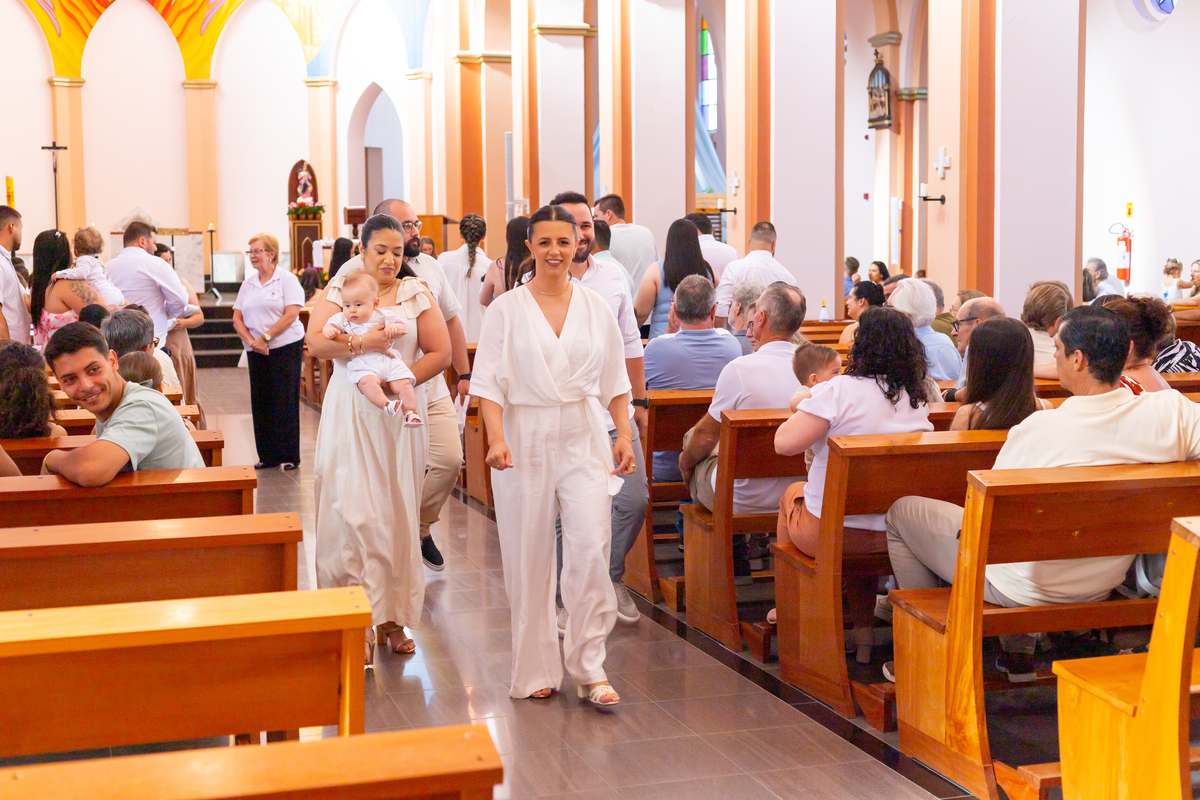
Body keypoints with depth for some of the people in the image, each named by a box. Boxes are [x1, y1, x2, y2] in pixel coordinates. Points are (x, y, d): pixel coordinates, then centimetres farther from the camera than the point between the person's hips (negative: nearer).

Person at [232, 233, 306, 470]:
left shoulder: (287, 280, -3)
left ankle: (289, 456, 3)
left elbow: (291, 315, -13)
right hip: (256, 352, 6)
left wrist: (265, 337, -15)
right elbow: (237, 318, 9)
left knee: (284, 403, -4)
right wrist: (251, 341, -8)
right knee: (260, 403, 5)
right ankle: (268, 456, 12)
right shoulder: (248, 284, 14)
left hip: (285, 347, -6)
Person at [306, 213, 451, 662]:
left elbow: (440, 353, 1)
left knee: (398, 512, 4)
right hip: (351, 414, -1)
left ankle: (393, 616, 14)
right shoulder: (340, 288, 6)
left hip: (400, 413, 1)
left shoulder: (416, 295, 7)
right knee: (352, 511, -9)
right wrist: (361, 343, -21)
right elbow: (316, 342, -6)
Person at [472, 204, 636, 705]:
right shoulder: (507, 309, 0)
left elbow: (614, 381, 13)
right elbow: (490, 382, -4)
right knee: (529, 556, 4)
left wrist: (625, 435, 3)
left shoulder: (595, 307, 8)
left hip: (584, 440, 2)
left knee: (591, 548, -9)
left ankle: (589, 668, 2)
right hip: (526, 441, -1)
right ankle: (536, 668, 17)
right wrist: (496, 437, -17)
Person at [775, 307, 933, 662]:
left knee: (792, 493, 27)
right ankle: (863, 630, 33)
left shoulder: (839, 391, -19)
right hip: (896, 535, 5)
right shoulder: (919, 400, 1)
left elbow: (785, 442, -22)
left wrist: (800, 411, 0)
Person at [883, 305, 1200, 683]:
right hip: (1104, 587, 6)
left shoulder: (1037, 429, -26)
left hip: (1024, 587, -5)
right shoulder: (1169, 412, -18)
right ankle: (1019, 652, 38)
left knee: (901, 512, 14)